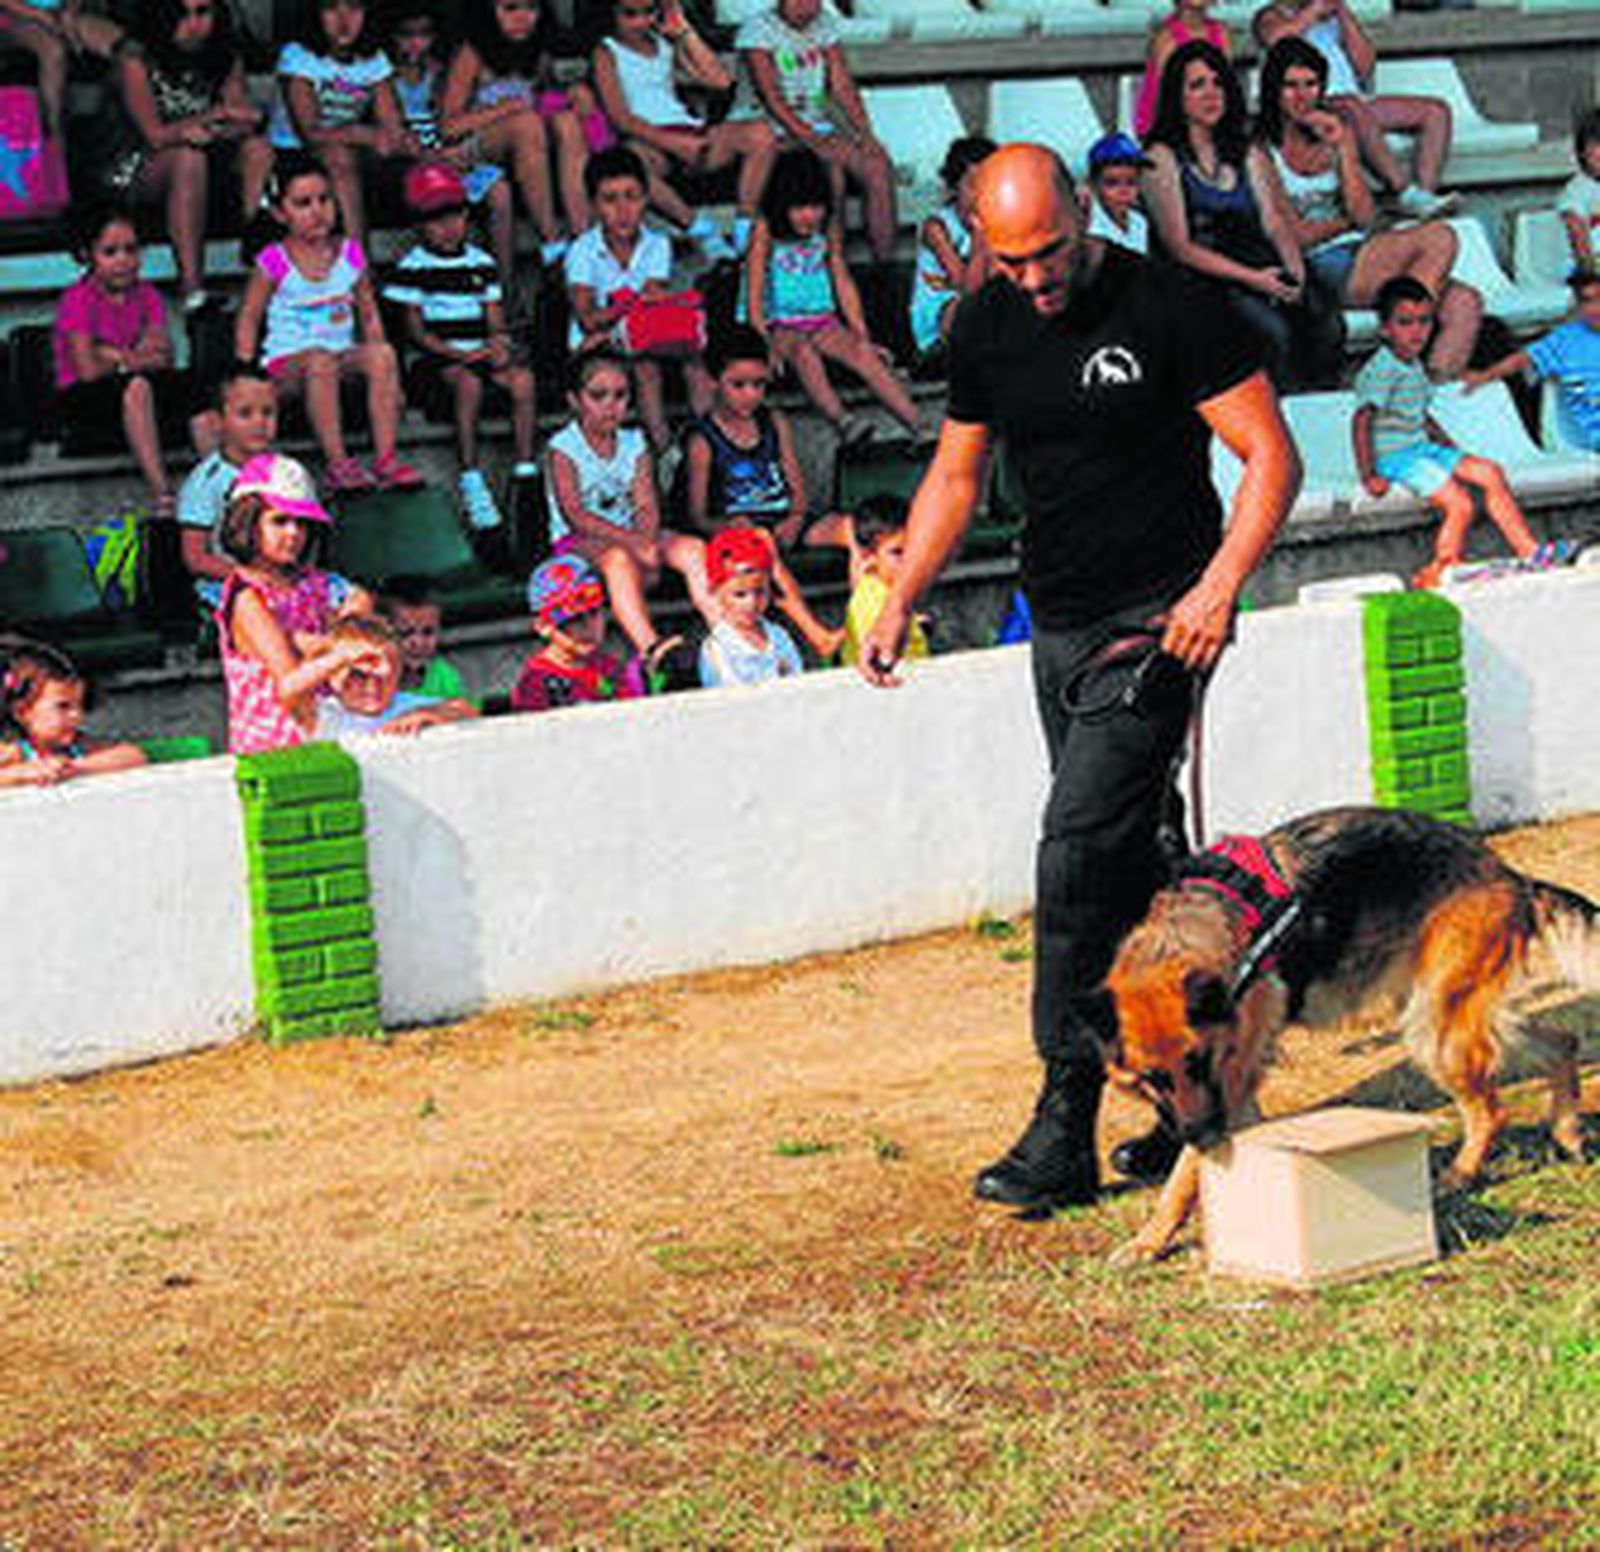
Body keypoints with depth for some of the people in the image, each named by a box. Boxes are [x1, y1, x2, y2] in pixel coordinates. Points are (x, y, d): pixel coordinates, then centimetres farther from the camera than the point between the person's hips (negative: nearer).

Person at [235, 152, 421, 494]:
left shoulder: (350, 254, 6)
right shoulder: (274, 263, -4)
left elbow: (369, 315, 14)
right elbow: (249, 320, 1)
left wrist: (381, 372, 4)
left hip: (343, 354, 4)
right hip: (287, 361, -4)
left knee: (383, 353, -27)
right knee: (320, 361, -37)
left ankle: (386, 459, -28)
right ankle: (338, 464, -35)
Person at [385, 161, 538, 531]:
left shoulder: (481, 263, 13)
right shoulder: (413, 267, 1)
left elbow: (495, 321, 12)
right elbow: (416, 330, -4)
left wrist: (498, 343, -12)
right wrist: (458, 354, -17)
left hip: (480, 353, 4)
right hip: (436, 359, -4)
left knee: (523, 377, -26)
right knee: (468, 381, -36)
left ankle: (525, 468, -23)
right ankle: (470, 477, -37)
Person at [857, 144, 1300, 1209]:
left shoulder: (1166, 307, -11)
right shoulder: (986, 328, 7)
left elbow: (1273, 456, -10)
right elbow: (957, 473, 19)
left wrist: (1219, 588, -21)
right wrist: (901, 602, 8)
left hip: (1157, 622, -7)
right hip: (1059, 627, 7)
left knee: (1081, 850, -15)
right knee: (1129, 870, 10)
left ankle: (1066, 1128, -11)